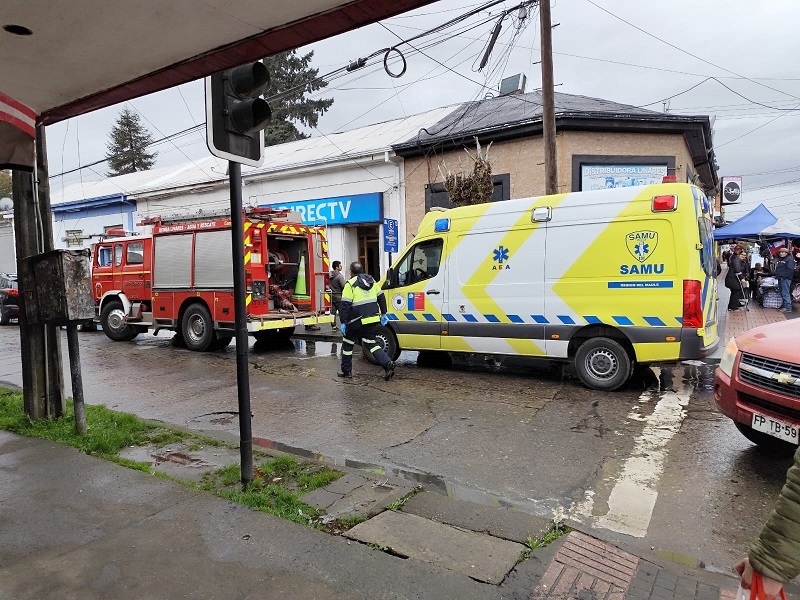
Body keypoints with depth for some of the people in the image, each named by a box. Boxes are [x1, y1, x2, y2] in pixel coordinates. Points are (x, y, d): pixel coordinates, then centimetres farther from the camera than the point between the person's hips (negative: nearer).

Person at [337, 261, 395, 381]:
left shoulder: (350, 284, -9)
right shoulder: (372, 281, 12)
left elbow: (345, 305, -15)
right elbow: (381, 298, 17)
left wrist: (343, 322, -11)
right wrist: (383, 314, 23)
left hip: (357, 321, -6)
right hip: (373, 319, 6)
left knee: (347, 344, 13)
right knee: (371, 343, 13)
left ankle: (346, 371, 21)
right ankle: (387, 363, -7)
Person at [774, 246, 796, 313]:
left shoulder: (790, 259, -8)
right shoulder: (780, 259, 22)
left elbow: (790, 270, -19)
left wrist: (783, 276, -22)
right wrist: (777, 275, 16)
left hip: (785, 279, -10)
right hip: (780, 279, 10)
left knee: (785, 293, -13)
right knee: (782, 293, 12)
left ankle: (788, 308, -13)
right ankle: (784, 306, 18)